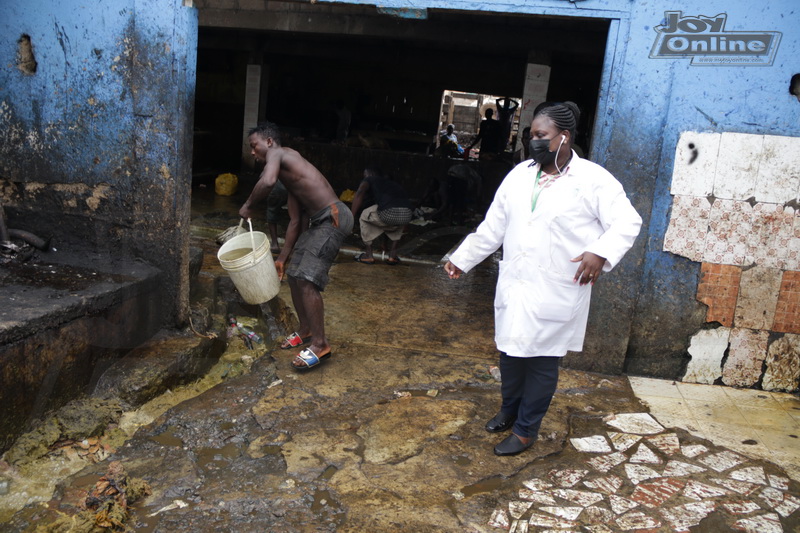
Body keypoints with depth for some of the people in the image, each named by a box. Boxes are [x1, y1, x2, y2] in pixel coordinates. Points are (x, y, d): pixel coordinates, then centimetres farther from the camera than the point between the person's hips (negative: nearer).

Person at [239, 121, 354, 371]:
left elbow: (267, 181, -27)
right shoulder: (287, 175, 23)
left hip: (333, 218, -10)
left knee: (306, 279, -14)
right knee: (293, 275, 14)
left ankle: (320, 344, -7)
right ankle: (305, 329, 30)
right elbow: (295, 221, 22)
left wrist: (249, 206, -10)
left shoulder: (277, 153, -3)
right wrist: (282, 258, 21)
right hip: (319, 222, 10)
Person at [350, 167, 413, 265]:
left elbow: (359, 193, 4)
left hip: (388, 213, -5)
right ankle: (393, 255, 31)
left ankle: (368, 255, 25)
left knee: (364, 217, 27)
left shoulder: (369, 180, 25)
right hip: (408, 215, 5)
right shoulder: (392, 183, 41)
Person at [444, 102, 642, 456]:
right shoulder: (519, 175, 9)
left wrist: (600, 253, -25)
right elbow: (492, 226, 13)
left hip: (555, 293, -5)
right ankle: (509, 410, 40)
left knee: (542, 360, 5)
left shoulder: (593, 179, -7)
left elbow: (627, 221, -9)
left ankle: (526, 430, 23)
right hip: (514, 285, 5)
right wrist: (462, 259, 14)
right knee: (510, 351, 16)